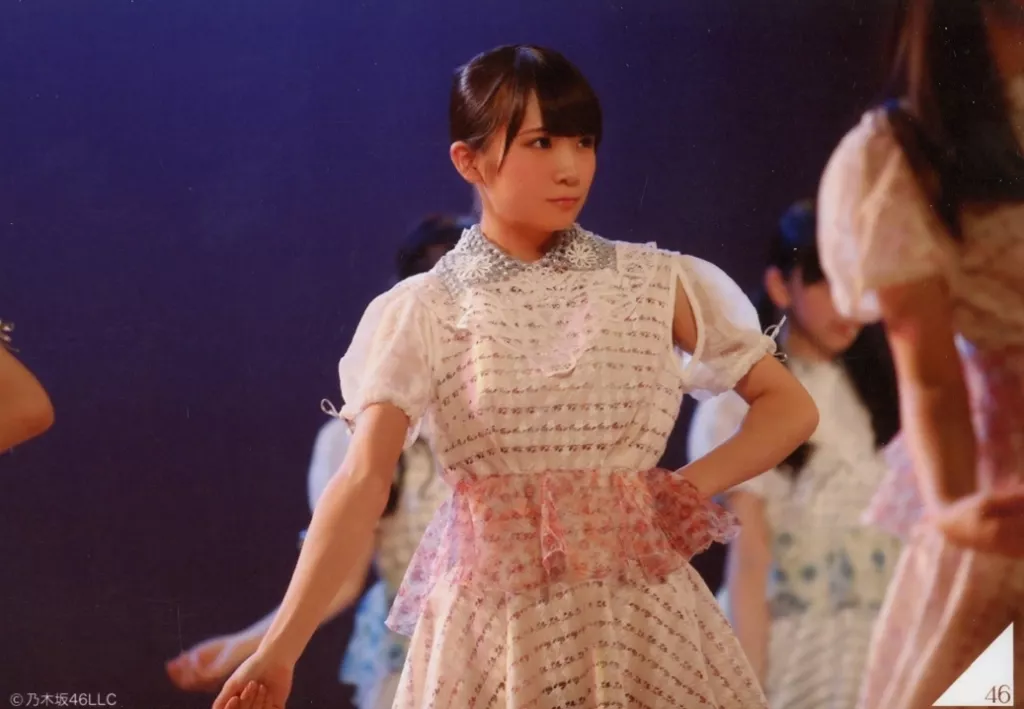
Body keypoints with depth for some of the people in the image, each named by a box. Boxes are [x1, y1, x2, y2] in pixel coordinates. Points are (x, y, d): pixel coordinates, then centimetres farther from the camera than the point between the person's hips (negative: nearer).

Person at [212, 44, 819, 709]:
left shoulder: (655, 285, 3)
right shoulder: (422, 314, -2)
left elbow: (792, 408, 8)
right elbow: (361, 483, -12)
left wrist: (689, 488, -6)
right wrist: (280, 650, -21)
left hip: (641, 615, 1)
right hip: (494, 623, -1)